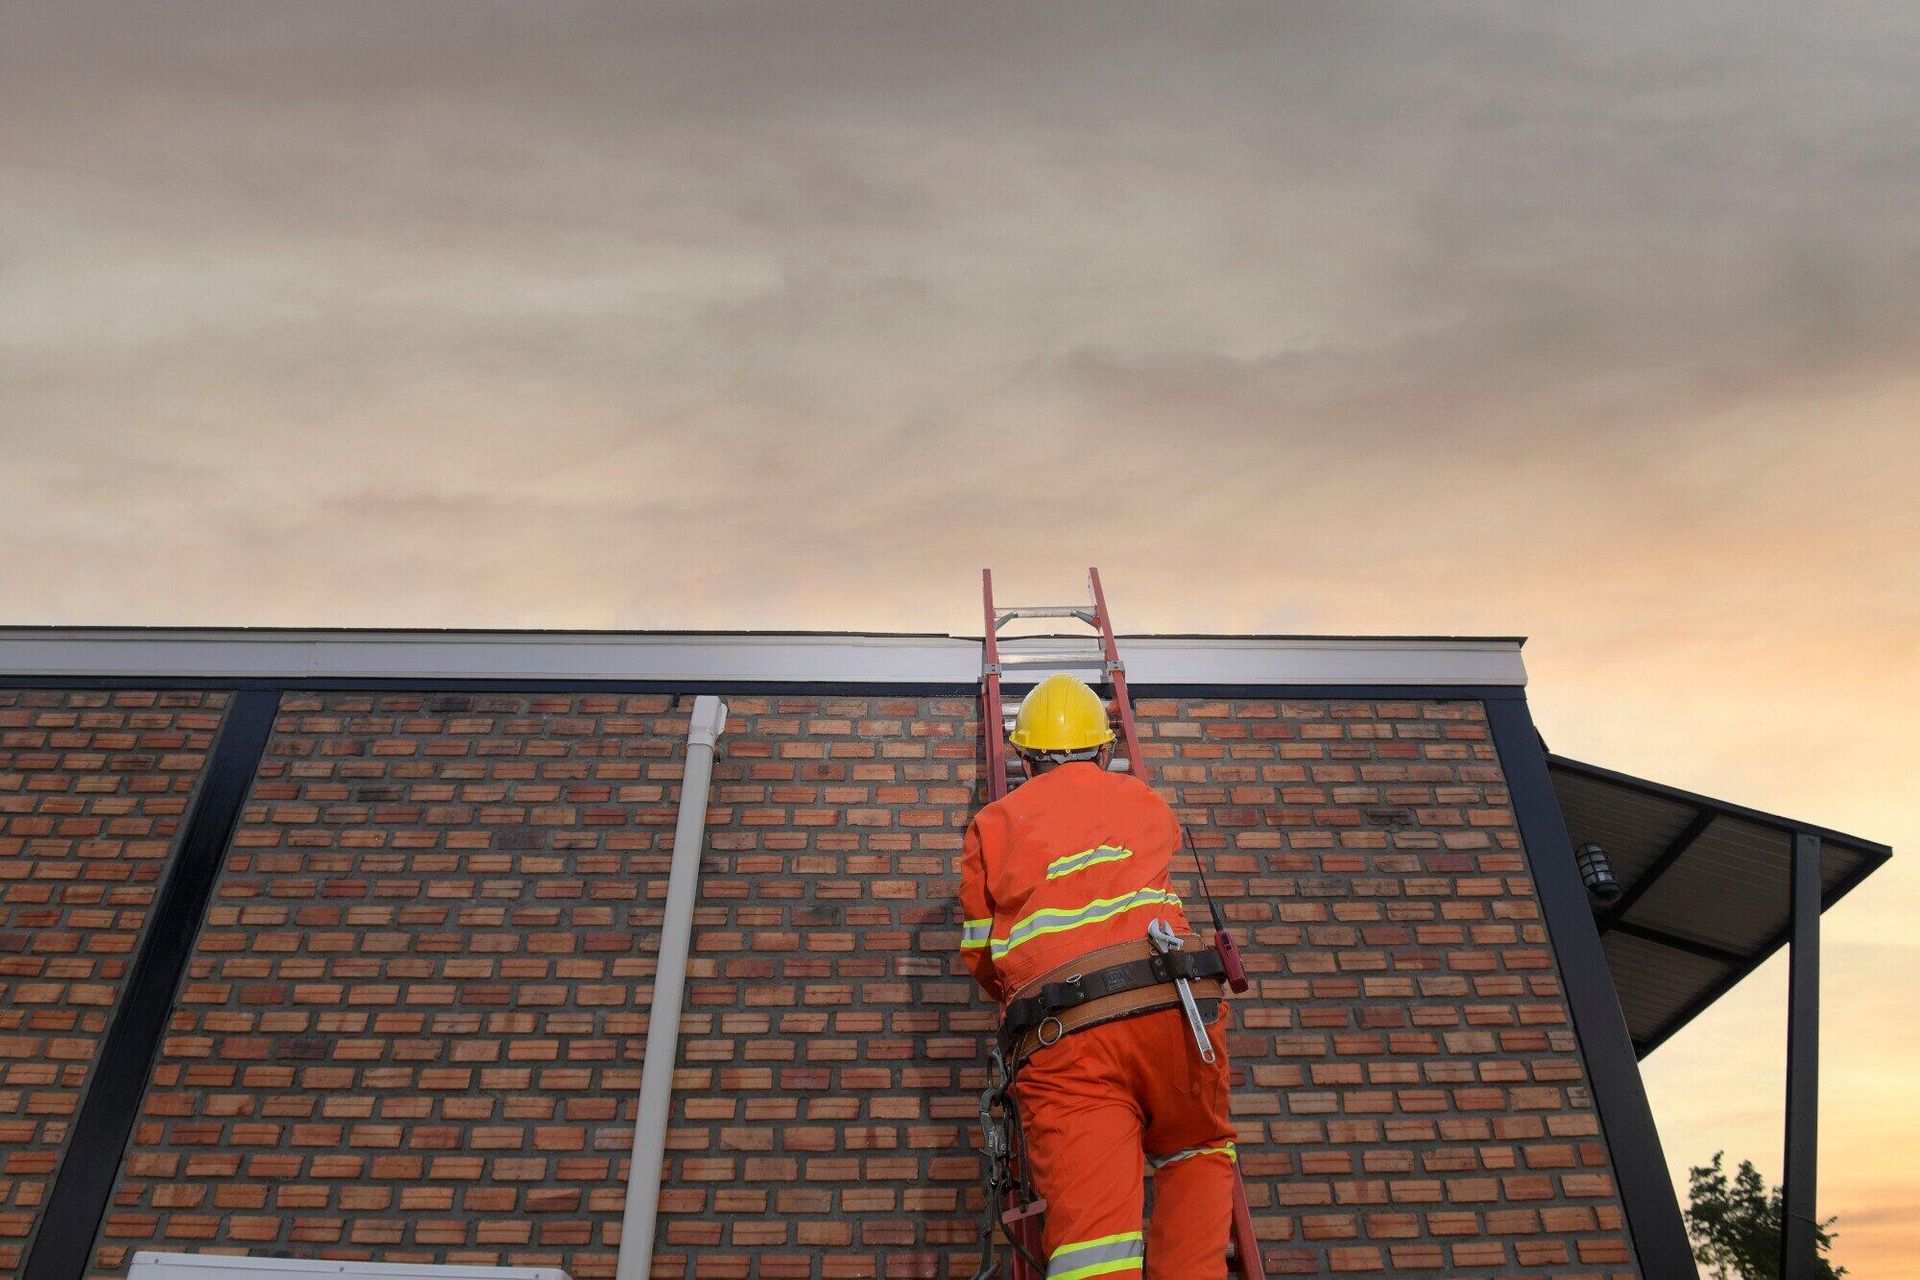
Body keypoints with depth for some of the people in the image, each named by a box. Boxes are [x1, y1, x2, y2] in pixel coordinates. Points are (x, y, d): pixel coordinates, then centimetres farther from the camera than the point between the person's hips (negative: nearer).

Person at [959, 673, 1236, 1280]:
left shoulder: (993, 824, 17)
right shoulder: (1146, 802, 22)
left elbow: (977, 955, 21)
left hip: (1065, 1032, -1)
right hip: (1174, 1003, 2)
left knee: (1090, 1219, -6)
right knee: (1197, 1153, 26)